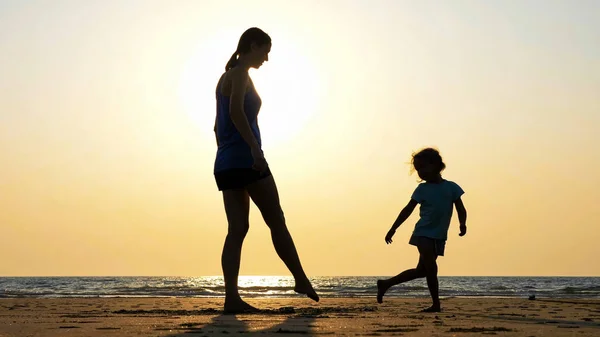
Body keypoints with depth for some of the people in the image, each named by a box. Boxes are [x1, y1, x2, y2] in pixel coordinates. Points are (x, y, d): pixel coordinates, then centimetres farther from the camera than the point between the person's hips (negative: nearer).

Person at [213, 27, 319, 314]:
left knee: (237, 229, 1)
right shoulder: (240, 73, -5)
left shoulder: (225, 77, 22)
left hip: (225, 162, 9)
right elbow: (236, 111, -22)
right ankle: (301, 280, 13)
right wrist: (256, 148, -27)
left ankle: (231, 298, -8)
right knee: (276, 222, 3)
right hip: (245, 158, -9)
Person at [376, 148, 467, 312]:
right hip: (423, 233, -2)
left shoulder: (451, 187, 5)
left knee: (421, 271, 10)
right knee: (430, 267, -16)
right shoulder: (422, 189, 5)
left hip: (439, 236, 2)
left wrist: (462, 224, -16)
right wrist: (393, 229, 9)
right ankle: (436, 303, -9)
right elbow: (408, 210, 10)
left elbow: (461, 209, 5)